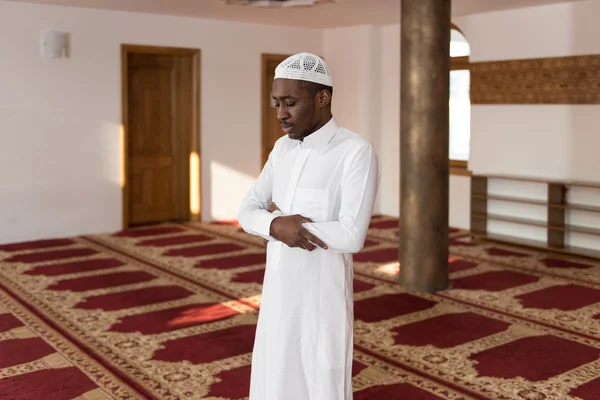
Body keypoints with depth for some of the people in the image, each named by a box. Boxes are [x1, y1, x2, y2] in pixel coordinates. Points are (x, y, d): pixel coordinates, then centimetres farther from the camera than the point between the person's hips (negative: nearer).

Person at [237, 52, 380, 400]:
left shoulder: (357, 152, -17)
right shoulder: (283, 148, 7)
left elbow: (352, 237, -25)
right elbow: (248, 212, 5)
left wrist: (284, 217, -13)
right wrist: (276, 226, -20)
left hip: (323, 299, -7)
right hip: (278, 294, 7)